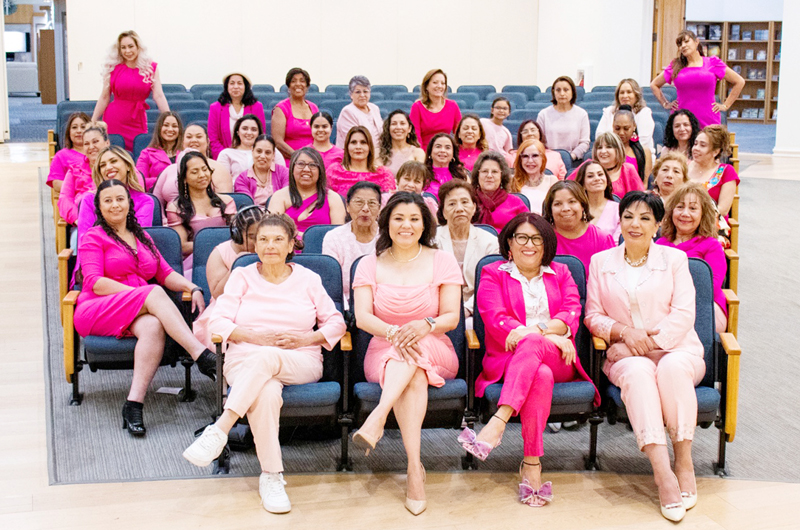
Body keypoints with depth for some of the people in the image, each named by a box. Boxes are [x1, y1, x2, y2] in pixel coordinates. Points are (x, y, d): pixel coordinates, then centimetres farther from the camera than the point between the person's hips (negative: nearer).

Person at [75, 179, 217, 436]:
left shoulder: (142, 237, 26)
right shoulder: (93, 237, 7)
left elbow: (165, 273, 17)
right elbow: (95, 283, -7)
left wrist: (193, 288, -3)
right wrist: (141, 294, -16)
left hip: (137, 315, 4)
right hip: (96, 313, -4)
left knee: (153, 326, -34)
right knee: (154, 293, -31)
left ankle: (134, 404, -43)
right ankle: (201, 355, -41)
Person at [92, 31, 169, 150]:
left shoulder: (151, 68, 2)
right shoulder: (113, 68, 0)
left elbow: (159, 96, -2)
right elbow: (104, 98, 4)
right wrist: (92, 123, 4)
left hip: (138, 122, 1)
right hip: (114, 121, -1)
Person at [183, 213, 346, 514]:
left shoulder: (308, 279, 15)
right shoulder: (242, 277, 14)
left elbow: (336, 322, 11)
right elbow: (218, 321, 4)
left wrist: (305, 338, -7)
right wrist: (255, 336, -11)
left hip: (301, 363, 0)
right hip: (245, 360, 0)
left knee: (266, 358, -38)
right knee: (267, 392, -38)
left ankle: (218, 433, -41)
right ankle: (271, 476, -33)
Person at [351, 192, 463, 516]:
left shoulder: (442, 261, 6)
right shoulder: (369, 265, 8)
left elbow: (451, 317, -1)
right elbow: (362, 317, -4)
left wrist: (425, 325, -24)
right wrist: (393, 332, -25)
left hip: (435, 353, 0)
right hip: (383, 354, 0)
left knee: (414, 349, -36)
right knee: (414, 377, -34)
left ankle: (378, 417, -51)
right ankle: (415, 469, -43)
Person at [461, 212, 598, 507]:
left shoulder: (560, 273, 22)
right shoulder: (493, 274, 14)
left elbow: (571, 316, 4)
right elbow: (496, 320, -4)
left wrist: (534, 331, -16)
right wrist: (552, 336, -14)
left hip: (558, 361, 1)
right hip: (508, 361, -1)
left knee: (532, 344, -36)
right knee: (540, 376, -37)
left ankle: (498, 423, -48)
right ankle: (532, 464, -40)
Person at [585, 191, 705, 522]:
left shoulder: (675, 259, 10)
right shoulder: (601, 261, 15)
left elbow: (683, 316, -1)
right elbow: (593, 316, 10)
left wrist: (646, 342, -14)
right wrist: (624, 331, -10)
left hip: (676, 349, 0)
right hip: (626, 355, 0)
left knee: (672, 367, -37)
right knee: (637, 371, -36)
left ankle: (684, 462, -29)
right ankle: (663, 472, -43)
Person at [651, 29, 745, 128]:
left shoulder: (712, 63, 7)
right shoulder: (675, 66, 10)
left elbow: (739, 82, 13)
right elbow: (654, 84, 22)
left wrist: (725, 105, 8)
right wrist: (665, 104, 12)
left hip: (708, 122, -1)